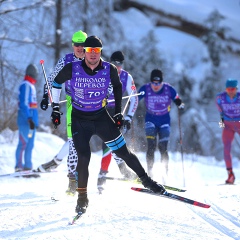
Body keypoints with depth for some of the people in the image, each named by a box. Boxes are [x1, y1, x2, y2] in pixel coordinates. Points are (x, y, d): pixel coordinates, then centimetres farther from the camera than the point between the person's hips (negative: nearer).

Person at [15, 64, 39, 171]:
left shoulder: (31, 86, 20)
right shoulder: (26, 85, -11)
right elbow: (24, 104, -18)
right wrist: (29, 119, -25)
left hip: (31, 119, 10)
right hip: (25, 120, -10)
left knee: (30, 144, 9)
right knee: (23, 142, -11)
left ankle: (27, 166, 11)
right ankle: (19, 166, -12)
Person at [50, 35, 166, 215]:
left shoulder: (109, 70, -13)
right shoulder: (72, 69, -16)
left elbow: (117, 86, 9)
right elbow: (57, 82, 3)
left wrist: (118, 112, 8)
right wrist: (55, 108, 4)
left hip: (101, 117, 1)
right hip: (79, 120, -1)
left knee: (123, 152, 3)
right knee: (83, 158, -15)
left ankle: (146, 180, 23)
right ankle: (82, 198, 0)